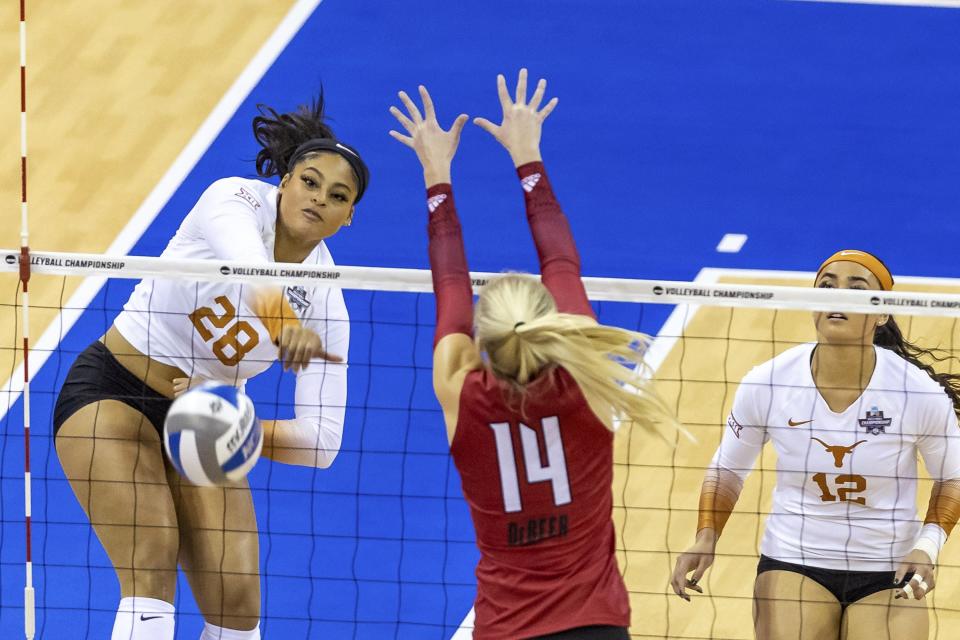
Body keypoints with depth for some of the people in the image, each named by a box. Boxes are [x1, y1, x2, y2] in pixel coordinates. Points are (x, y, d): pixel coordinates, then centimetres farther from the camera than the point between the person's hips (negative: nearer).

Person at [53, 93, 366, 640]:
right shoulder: (236, 200, -17)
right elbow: (251, 273, -42)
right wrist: (285, 325, -62)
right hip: (110, 390, -4)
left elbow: (320, 443, -12)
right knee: (153, 565, -24)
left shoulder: (326, 307, -8)